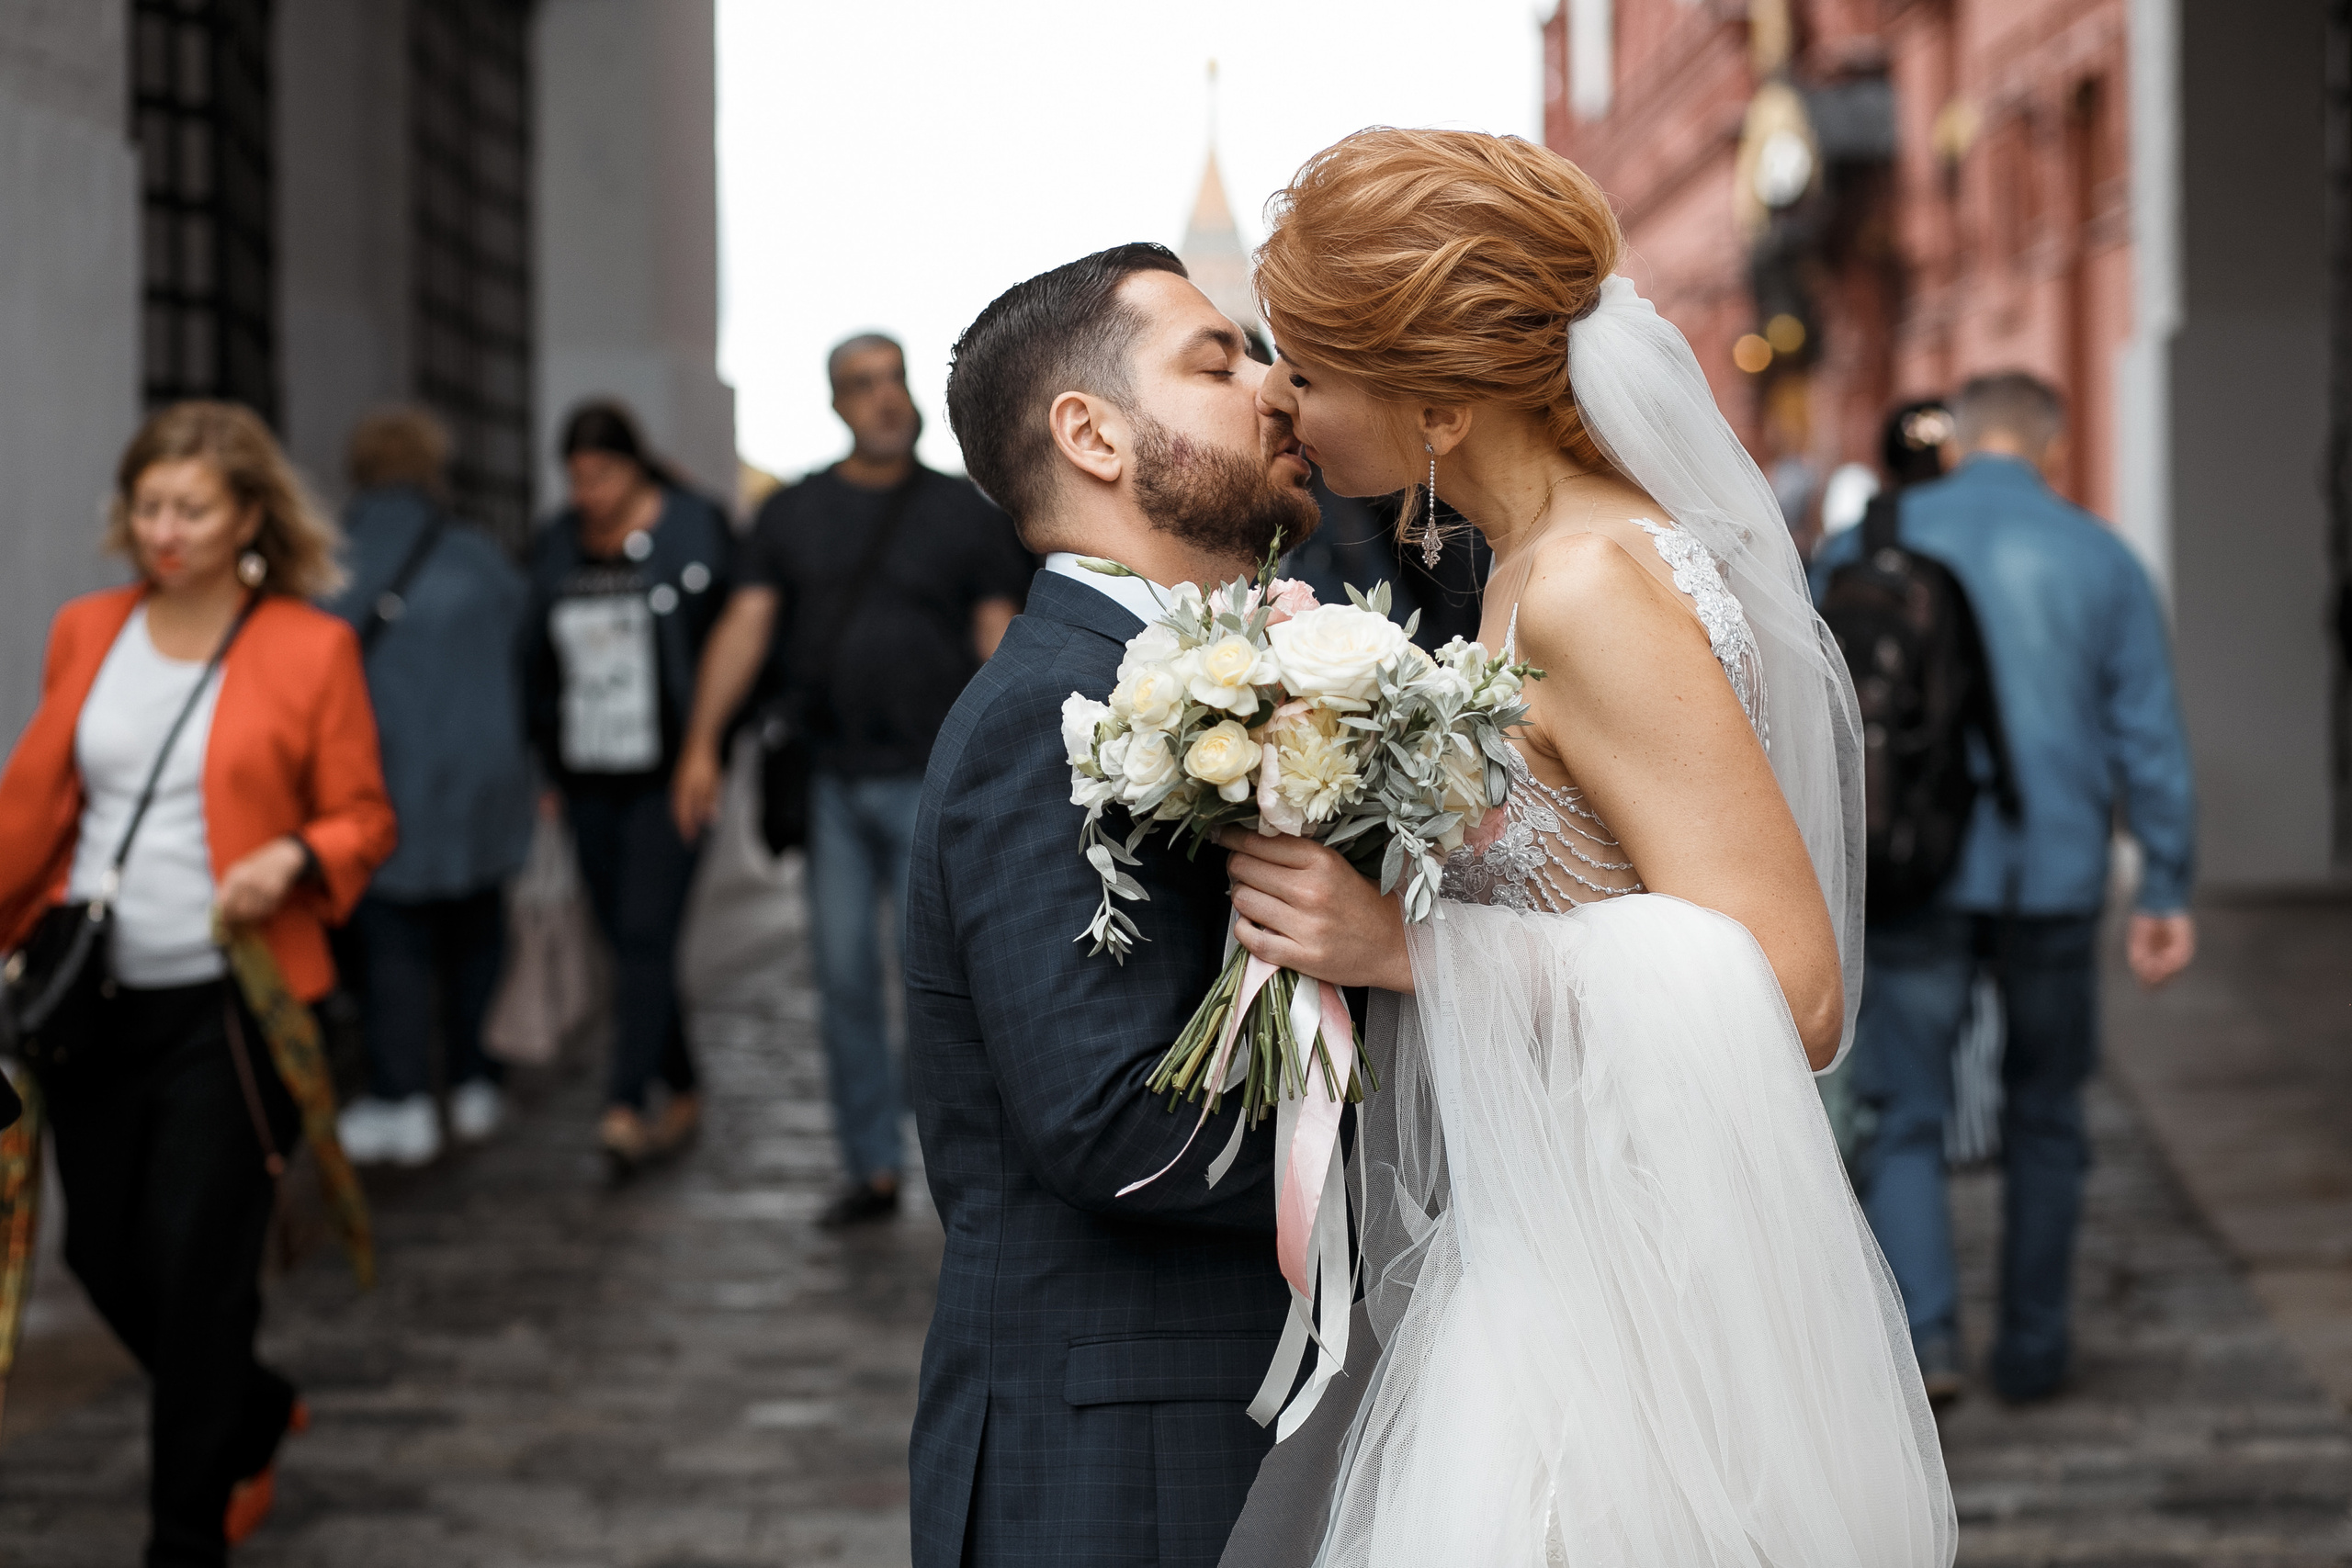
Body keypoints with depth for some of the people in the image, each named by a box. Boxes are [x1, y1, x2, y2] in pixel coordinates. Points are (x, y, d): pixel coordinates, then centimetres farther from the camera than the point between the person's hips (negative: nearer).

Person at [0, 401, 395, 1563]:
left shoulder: (311, 648, -4)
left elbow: (363, 819, 1)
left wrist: (295, 859, -18)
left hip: (228, 1010, -5)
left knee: (197, 1267, -5)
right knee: (104, 1255, 10)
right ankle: (255, 1417, 39)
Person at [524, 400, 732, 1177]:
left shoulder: (694, 531, -4)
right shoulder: (556, 546, 10)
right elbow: (538, 660, 16)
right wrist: (551, 766, 13)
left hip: (668, 775, -5)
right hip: (590, 780, 5)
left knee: (646, 934, -13)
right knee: (627, 940, 8)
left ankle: (626, 1107, -17)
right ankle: (683, 1095, 20)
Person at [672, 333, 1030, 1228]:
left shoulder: (964, 514, 4)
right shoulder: (794, 514, 10)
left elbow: (1002, 644, 1)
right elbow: (745, 627, 3)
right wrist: (702, 742, -9)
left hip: (932, 782, -3)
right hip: (834, 783, 3)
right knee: (844, 976, 5)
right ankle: (872, 1169, 14)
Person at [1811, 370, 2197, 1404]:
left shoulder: (1864, 548, 4)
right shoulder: (2102, 561, 3)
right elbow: (2150, 738, 2)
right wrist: (2166, 890, 6)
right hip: (2054, 877, 1)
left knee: (1904, 1117, 1)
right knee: (2044, 1119, 14)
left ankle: (1924, 1328, -18)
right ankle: (2031, 1348, 19)